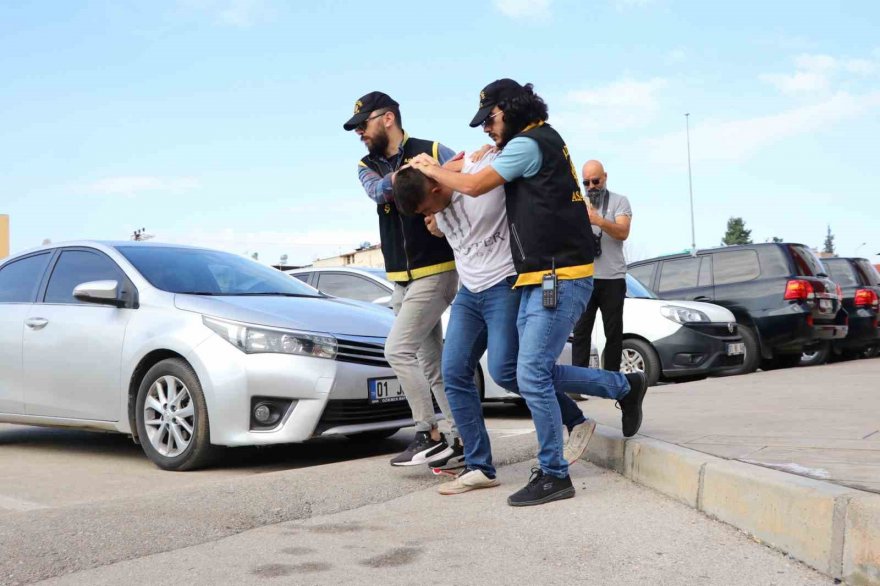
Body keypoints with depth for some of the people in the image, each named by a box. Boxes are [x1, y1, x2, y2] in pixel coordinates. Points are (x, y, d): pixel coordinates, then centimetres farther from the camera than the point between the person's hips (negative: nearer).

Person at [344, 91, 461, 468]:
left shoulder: (433, 152, -6)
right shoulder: (367, 167, 9)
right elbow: (379, 192, -14)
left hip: (436, 271, -7)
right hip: (400, 280, 7)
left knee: (399, 350, -14)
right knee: (432, 362, 8)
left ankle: (429, 436, -4)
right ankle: (461, 440, 16)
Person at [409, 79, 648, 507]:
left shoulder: (529, 143, -9)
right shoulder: (543, 143, 20)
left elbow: (474, 186, -11)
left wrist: (431, 169, 5)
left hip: (561, 279, -10)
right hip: (537, 281, 10)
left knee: (532, 376, -11)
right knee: (539, 373, 13)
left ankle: (553, 475, -1)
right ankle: (626, 386, 27)